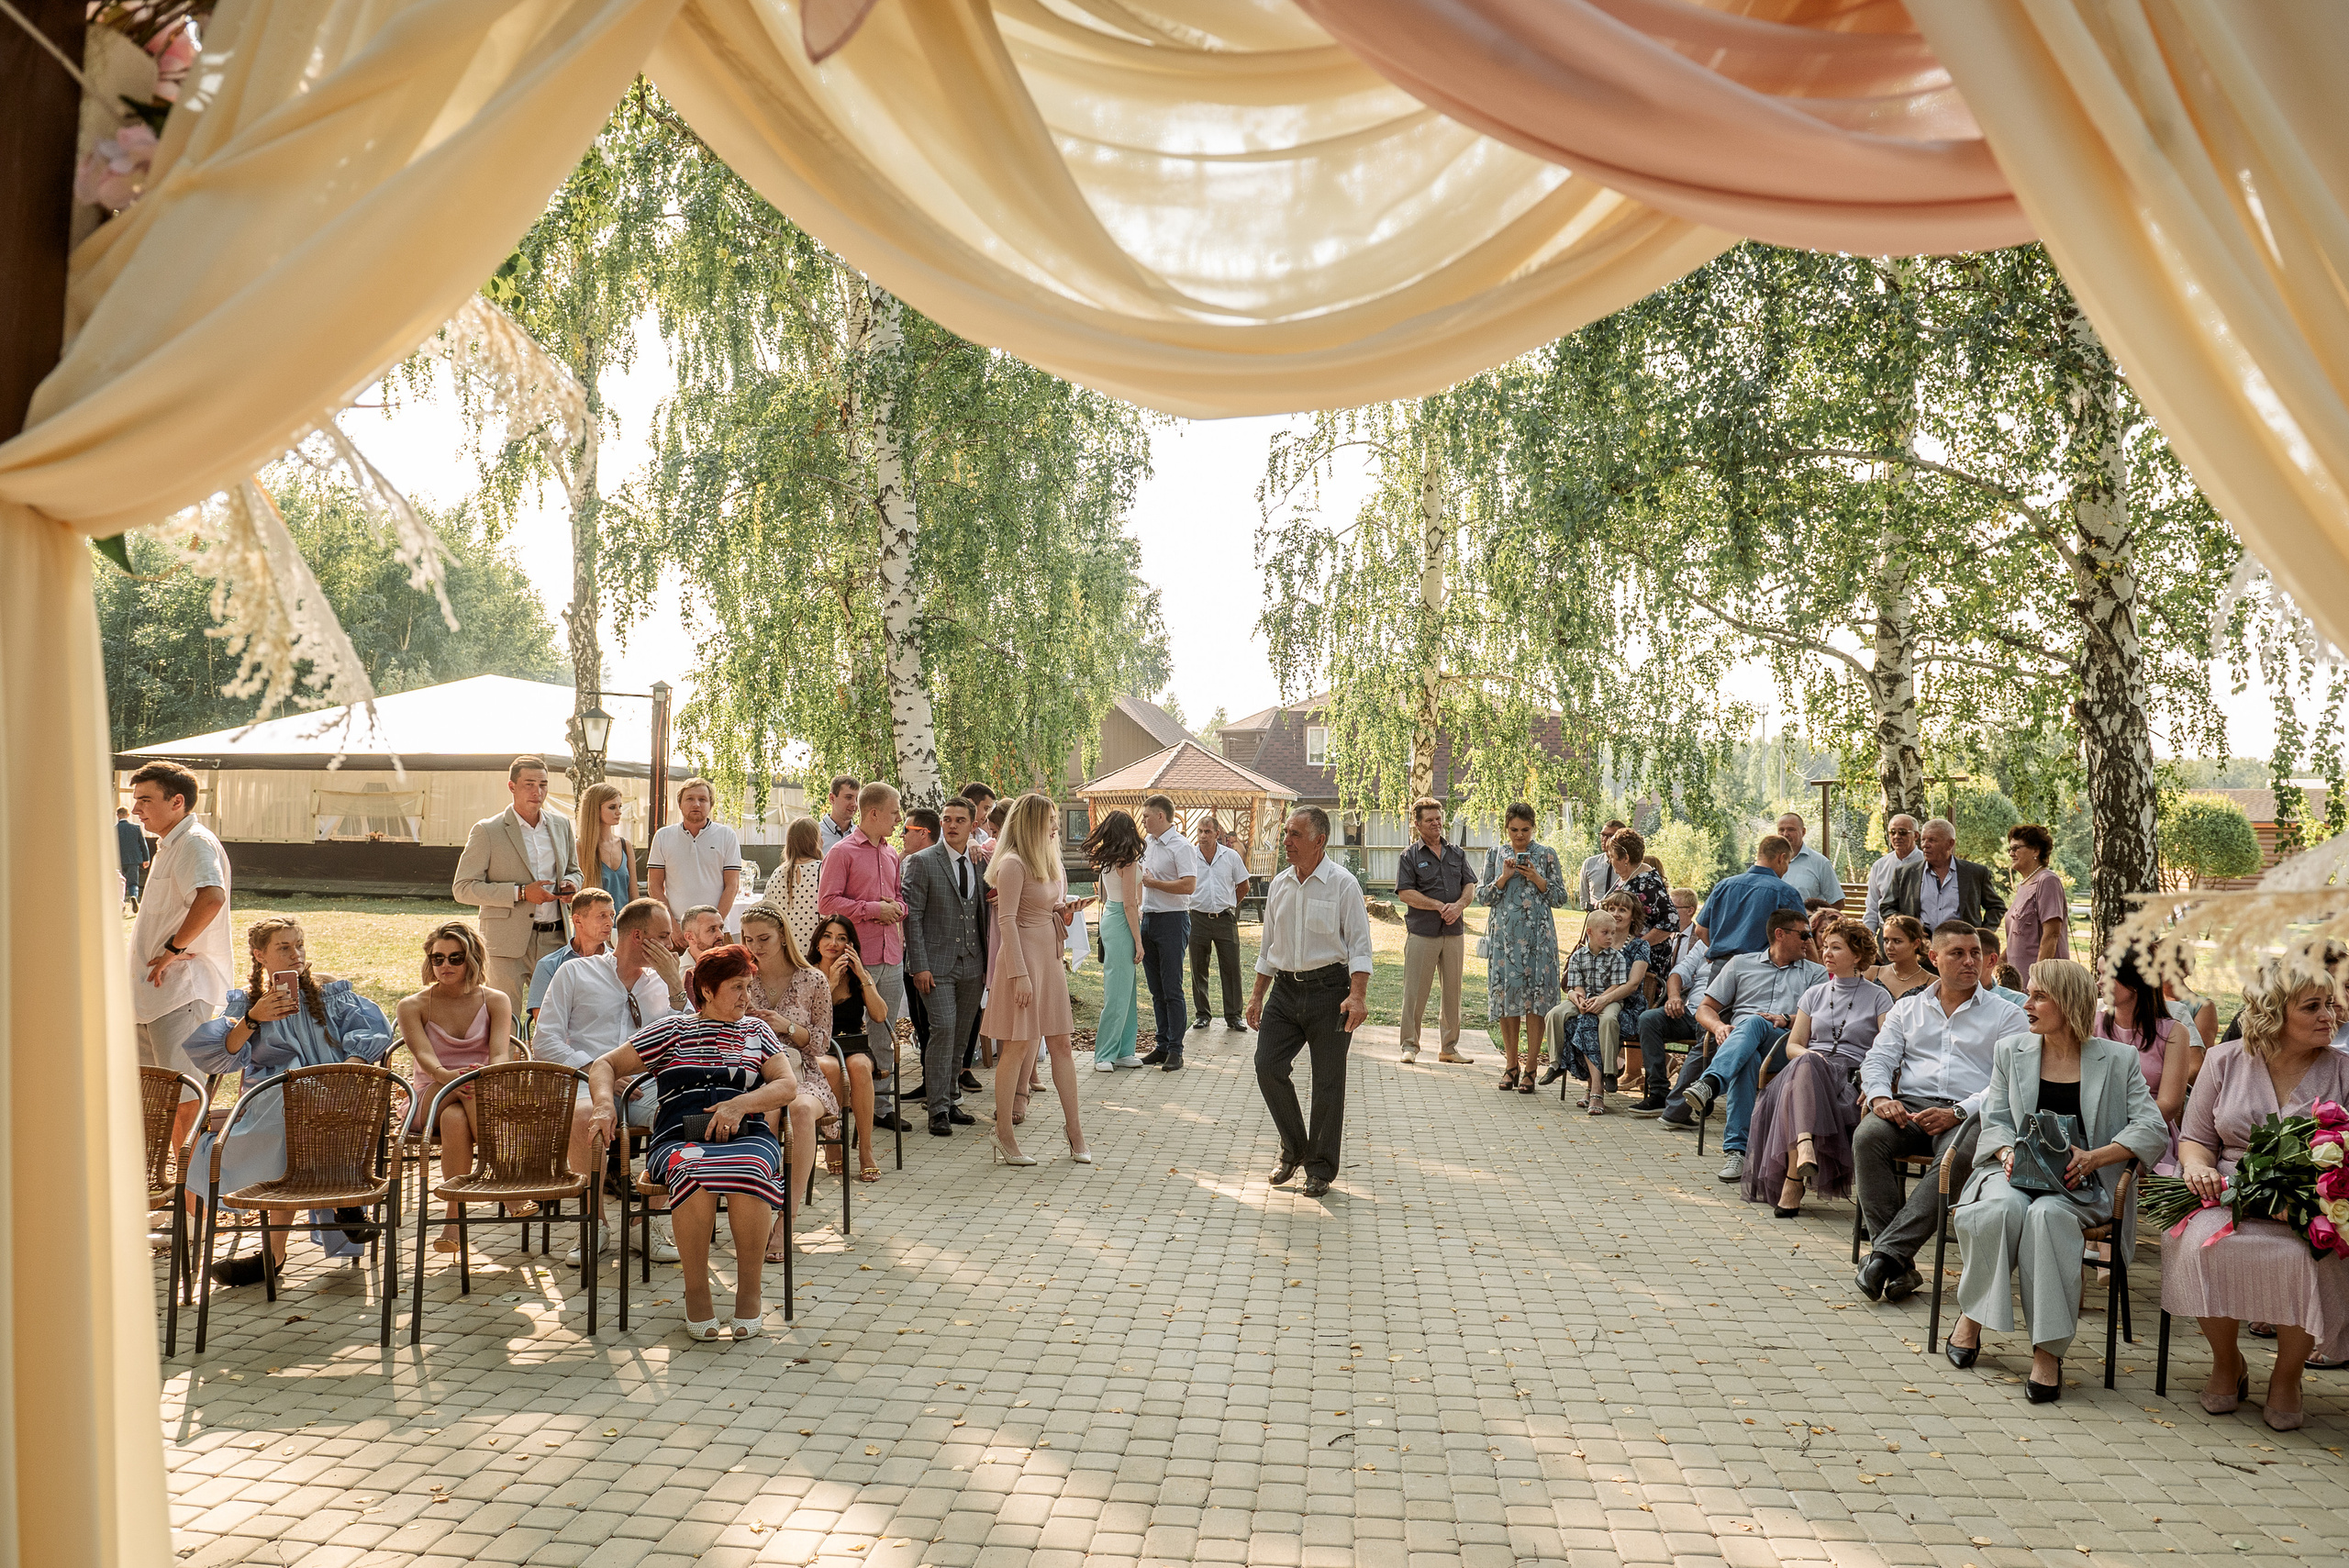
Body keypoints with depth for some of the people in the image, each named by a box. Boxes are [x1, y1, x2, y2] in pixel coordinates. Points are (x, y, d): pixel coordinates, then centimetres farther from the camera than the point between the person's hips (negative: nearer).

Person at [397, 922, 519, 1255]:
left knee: (456, 1118, -38)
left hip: (485, 1101, 0)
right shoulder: (413, 1006, 6)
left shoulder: (495, 1001, 7)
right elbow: (423, 1056, -13)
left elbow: (501, 1055, -10)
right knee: (454, 1117, -38)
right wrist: (446, 1076, -38)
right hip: (429, 1100, 0)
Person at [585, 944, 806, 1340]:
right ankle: (696, 1292, -20)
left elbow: (788, 1085, 13)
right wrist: (604, 1105, -4)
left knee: (749, 1172, -37)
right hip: (679, 1139, -1)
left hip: (747, 1134, 1)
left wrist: (741, 1104, -6)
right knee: (694, 1174, -39)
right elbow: (605, 1065, 18)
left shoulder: (757, 1032, 25)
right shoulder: (673, 1030, 19)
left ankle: (749, 1289, -19)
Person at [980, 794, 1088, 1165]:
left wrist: (1063, 912, 10)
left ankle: (1074, 1131, 12)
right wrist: (1020, 975, -21)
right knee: (1018, 1046, -4)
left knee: (1060, 1042, 8)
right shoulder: (1013, 864, -13)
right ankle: (1004, 1137, 4)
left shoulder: (1047, 861, 15)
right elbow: (1007, 921, -17)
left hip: (1050, 958, 9)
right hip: (1024, 957, -9)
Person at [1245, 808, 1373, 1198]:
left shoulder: (1342, 884, -6)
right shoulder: (1280, 885, 11)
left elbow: (1359, 944, -9)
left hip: (1329, 989, -5)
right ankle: (1294, 1149, 16)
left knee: (1327, 1082, 2)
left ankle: (1321, 1169, 14)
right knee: (1268, 1067, -5)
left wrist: (1358, 996, -20)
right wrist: (1257, 995, 16)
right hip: (1286, 990, 5)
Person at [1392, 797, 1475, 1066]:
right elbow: (1405, 892, -8)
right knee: (1415, 991, -3)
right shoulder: (1409, 856, 1)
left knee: (1452, 990, 8)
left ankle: (1449, 1047, 17)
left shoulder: (1457, 853, 14)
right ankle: (1410, 1046, 6)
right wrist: (1440, 906, -14)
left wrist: (1459, 905, -12)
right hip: (1422, 931, -4)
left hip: (1454, 932, 4)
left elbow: (1470, 886, 10)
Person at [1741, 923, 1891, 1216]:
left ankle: (1793, 1178, -48)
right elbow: (1793, 1045, 19)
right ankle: (1804, 1145, -58)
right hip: (1807, 1067, 3)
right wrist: (1808, 1055, -4)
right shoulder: (1814, 994, 24)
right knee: (1805, 1063, -36)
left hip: (1852, 1075, -3)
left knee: (1802, 1072, -38)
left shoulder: (1878, 997, 13)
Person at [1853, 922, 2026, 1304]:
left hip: (1970, 1112, -2)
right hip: (1910, 1104, 2)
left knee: (1958, 1157, -37)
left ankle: (1887, 1252, -38)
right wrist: (1881, 1096, -9)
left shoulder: (2006, 1014, 13)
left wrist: (1957, 1112, -16)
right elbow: (1878, 1059, 16)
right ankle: (1900, 1265, -32)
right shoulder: (1907, 1008, 23)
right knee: (1867, 1137, -31)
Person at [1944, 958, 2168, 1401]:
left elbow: (2152, 1129, -2)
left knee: (2047, 1215, -37)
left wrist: (2093, 1157, -17)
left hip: (2076, 1184, -2)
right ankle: (1971, 1316, -15)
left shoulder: (2116, 1059, 7)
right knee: (2003, 1207, -35)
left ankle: (2048, 1351, -33)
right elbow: (1995, 1120, 12)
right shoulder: (2012, 1050, 15)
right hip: (2016, 1170, 2)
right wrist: (2008, 1152, -12)